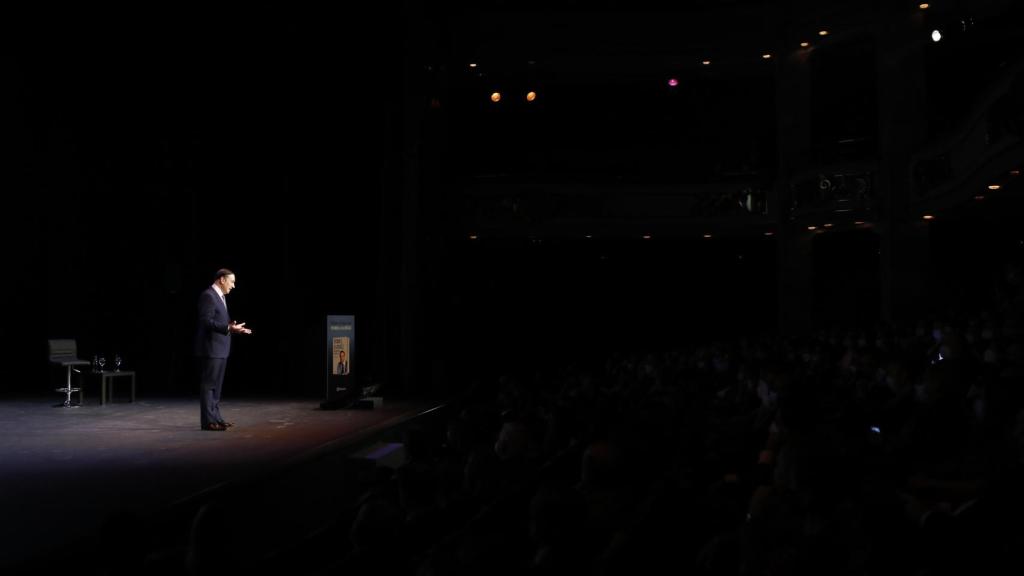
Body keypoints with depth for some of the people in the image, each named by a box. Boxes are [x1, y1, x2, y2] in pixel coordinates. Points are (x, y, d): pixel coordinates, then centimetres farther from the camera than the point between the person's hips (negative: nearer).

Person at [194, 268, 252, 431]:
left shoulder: (220, 297, 17)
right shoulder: (208, 295, -13)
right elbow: (206, 321, -21)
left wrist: (235, 329, 12)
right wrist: (229, 328, -28)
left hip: (219, 349, 10)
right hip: (210, 349, -10)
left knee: (216, 386, 13)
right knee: (208, 385, -6)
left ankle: (215, 418, 18)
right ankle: (208, 421, -4)